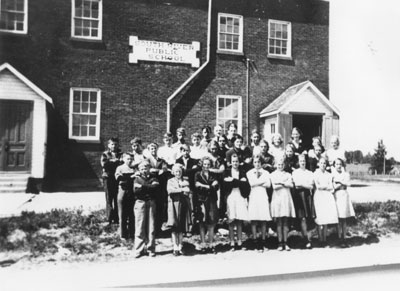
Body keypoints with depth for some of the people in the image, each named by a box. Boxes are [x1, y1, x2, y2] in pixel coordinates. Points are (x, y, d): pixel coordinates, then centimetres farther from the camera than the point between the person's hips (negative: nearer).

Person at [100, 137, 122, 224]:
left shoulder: (121, 154, 14)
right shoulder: (105, 154, 11)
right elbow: (103, 164, -7)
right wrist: (115, 161, -12)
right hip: (108, 178, -1)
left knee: (117, 199, 1)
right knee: (109, 199, -1)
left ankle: (117, 218, 7)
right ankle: (110, 218, 4)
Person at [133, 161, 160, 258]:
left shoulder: (153, 179, 14)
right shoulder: (137, 179, 13)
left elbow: (156, 188, -7)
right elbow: (135, 190, -4)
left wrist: (142, 187, -9)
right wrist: (149, 188, -8)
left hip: (151, 203, 1)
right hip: (140, 203, 0)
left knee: (151, 227, -1)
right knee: (139, 227, -3)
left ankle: (150, 249, 7)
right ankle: (139, 250, 4)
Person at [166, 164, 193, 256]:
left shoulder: (185, 181, 15)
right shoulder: (170, 181, 11)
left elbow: (188, 191, -2)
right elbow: (169, 190, -8)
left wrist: (176, 190, -10)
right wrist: (181, 190, -10)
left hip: (183, 204, 2)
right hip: (174, 204, -2)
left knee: (182, 227, 2)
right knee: (174, 227, -6)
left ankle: (180, 247, 8)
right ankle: (175, 248, -4)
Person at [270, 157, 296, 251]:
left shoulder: (288, 174, 16)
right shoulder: (273, 174, 10)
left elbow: (291, 185, -1)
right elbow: (274, 187, -4)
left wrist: (281, 182, -6)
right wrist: (286, 184, -2)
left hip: (286, 198, 2)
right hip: (277, 198, -1)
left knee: (285, 222, 0)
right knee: (279, 222, -2)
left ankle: (285, 243, 4)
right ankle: (280, 243, 1)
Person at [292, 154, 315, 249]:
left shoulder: (310, 173, 14)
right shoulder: (295, 172, 9)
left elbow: (311, 186, 4)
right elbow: (296, 185, -3)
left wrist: (301, 184, -3)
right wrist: (306, 185, -3)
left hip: (307, 196, 2)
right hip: (299, 196, -2)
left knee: (308, 218, -4)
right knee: (302, 218, -9)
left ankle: (306, 236, 8)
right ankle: (307, 240, -11)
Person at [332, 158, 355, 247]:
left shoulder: (346, 174, 13)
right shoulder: (332, 174, 7)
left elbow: (348, 183, -4)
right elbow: (333, 187, -4)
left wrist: (339, 181, -6)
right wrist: (342, 183, -7)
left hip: (344, 196, 1)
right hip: (336, 197, -1)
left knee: (344, 219, 0)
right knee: (338, 219, -3)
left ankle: (344, 238, 5)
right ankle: (340, 238, 2)